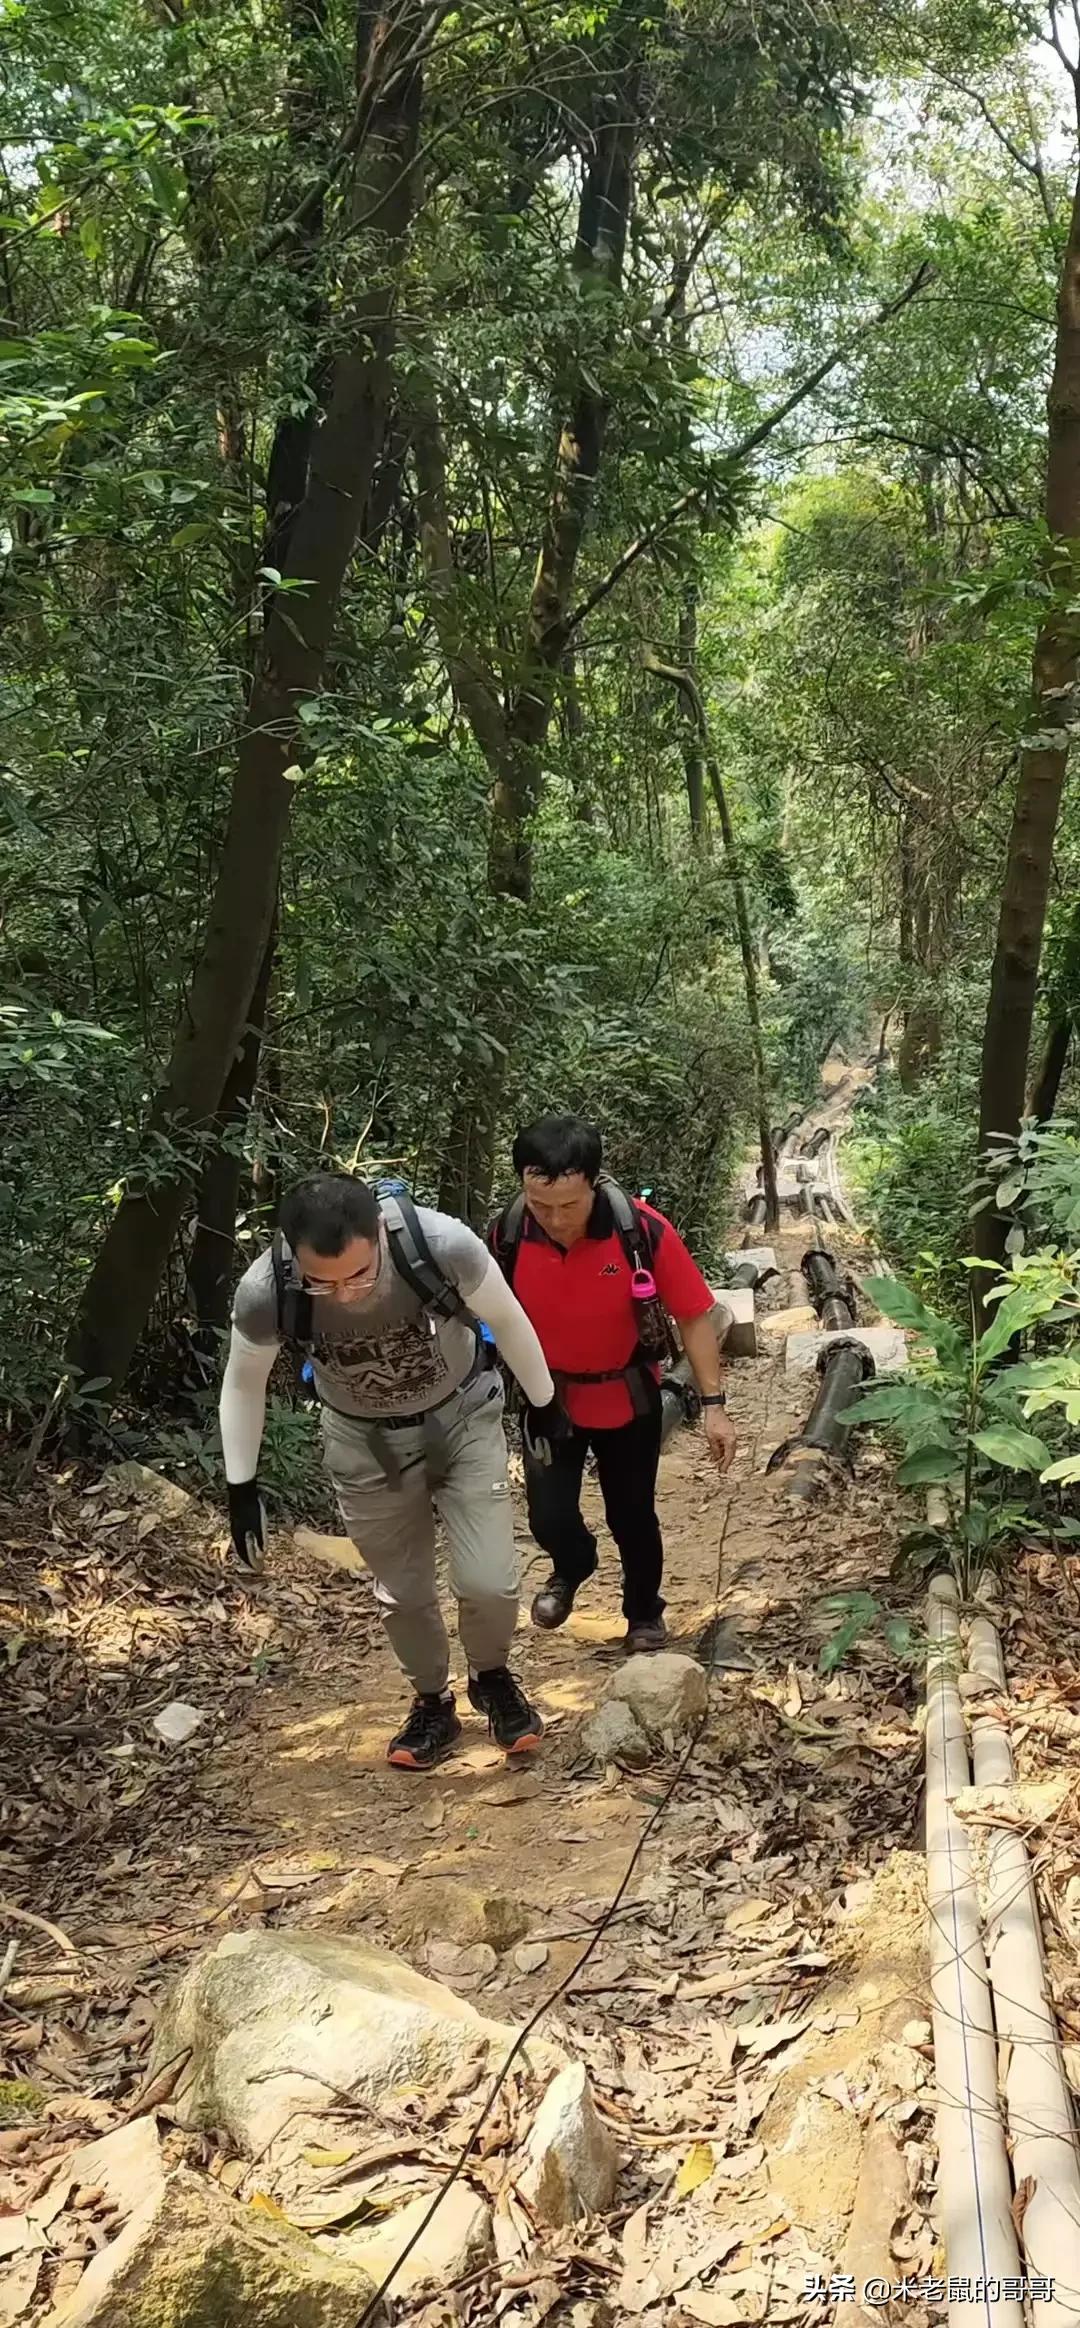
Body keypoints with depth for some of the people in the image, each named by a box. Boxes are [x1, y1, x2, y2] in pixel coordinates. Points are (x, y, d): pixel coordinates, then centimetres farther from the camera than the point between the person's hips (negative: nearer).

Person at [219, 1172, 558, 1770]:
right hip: (364, 1441, 1)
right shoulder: (264, 1294, -31)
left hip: (462, 1417, -1)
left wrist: (546, 1408, 0)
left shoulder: (443, 1245, -35)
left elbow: (508, 1321, -13)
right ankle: (432, 1703, 40)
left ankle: (491, 1678, 28)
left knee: (488, 1583, -6)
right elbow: (243, 1384, -8)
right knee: (402, 1591, 11)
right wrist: (241, 1489, -3)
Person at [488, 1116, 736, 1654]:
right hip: (549, 1398, 1)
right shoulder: (506, 1235, -21)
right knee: (549, 1517, -4)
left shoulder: (643, 1230, -27)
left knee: (632, 1517, 13)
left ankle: (645, 1615, 42)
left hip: (628, 1398, -1)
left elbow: (694, 1316, -15)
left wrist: (713, 1405, -17)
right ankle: (572, 1566, 34)